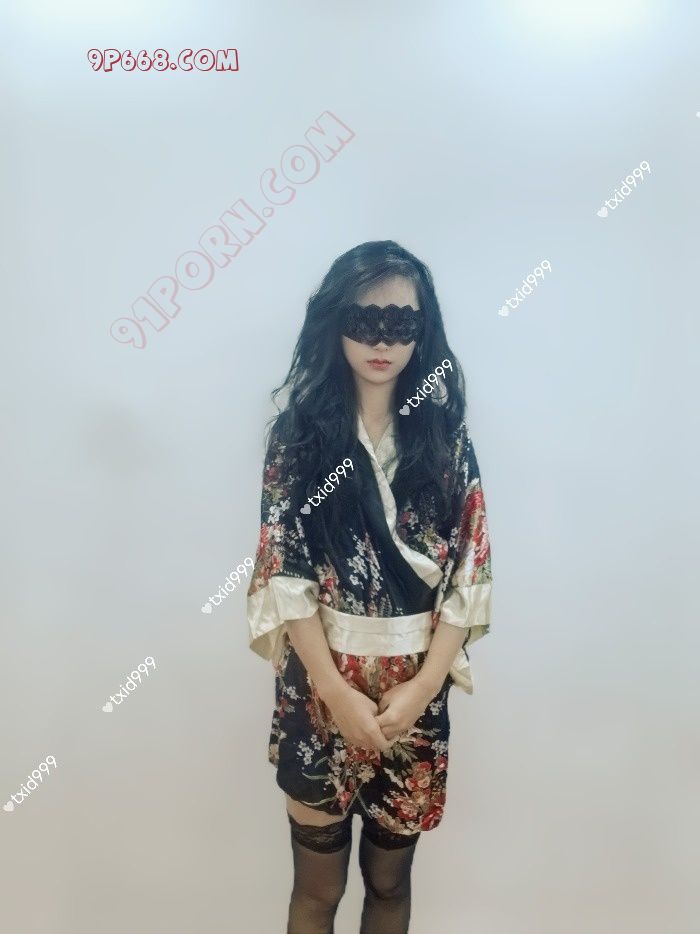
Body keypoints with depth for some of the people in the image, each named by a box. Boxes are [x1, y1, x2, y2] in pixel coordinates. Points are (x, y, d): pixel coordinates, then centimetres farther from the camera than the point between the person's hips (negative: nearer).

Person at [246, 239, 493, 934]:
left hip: (416, 690, 2)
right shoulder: (299, 431, -5)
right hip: (321, 686, -1)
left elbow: (468, 569, -2)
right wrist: (339, 693, -13)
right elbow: (285, 573, -9)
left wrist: (424, 684, -10)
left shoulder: (445, 435, 0)